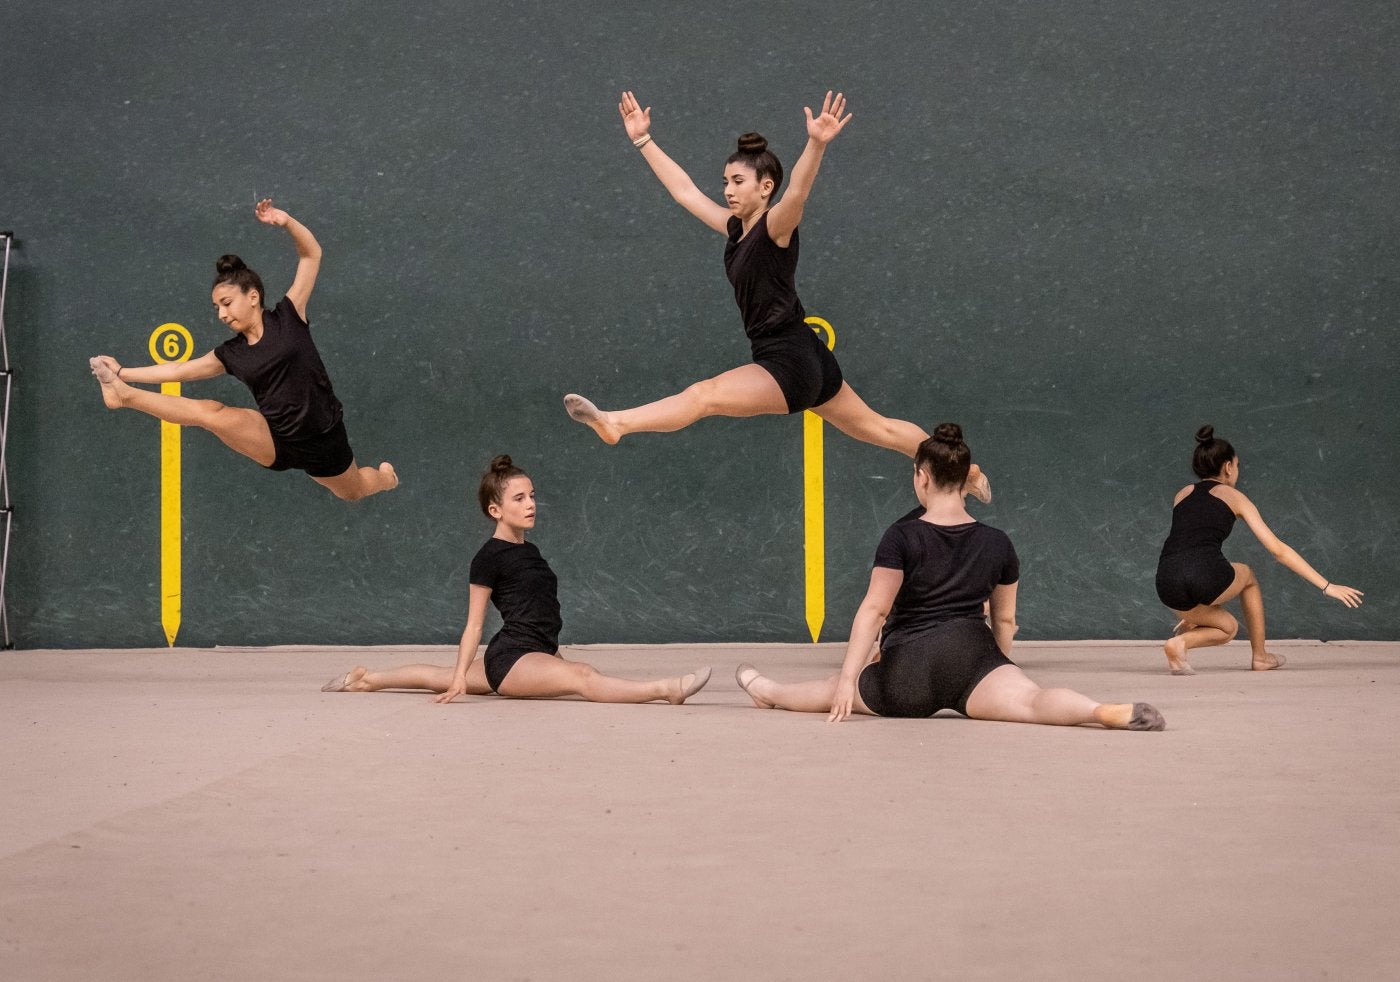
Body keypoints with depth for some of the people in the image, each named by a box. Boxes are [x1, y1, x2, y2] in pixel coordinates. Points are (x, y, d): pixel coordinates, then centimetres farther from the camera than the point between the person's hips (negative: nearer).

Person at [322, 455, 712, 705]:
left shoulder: (529, 552, 20)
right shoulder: (489, 557, -6)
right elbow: (474, 625, -6)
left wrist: (556, 658, 26)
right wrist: (461, 676, -8)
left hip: (536, 655, 10)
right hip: (511, 658, -10)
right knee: (584, 677, -32)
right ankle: (666, 689, -56)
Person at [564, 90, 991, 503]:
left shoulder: (775, 228, -13)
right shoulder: (735, 228, 10)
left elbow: (797, 192, -33)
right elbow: (683, 190, 17)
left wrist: (817, 144, -52)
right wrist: (642, 139, 16)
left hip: (790, 363, -10)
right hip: (808, 362, 10)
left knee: (704, 395, -25)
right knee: (879, 428, 20)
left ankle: (615, 423, -40)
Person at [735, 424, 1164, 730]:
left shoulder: (903, 536, -2)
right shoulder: (997, 543, 10)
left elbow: (874, 610, -8)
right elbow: (1005, 619, 19)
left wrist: (848, 678, -8)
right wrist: (997, 682, 31)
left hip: (904, 670, -1)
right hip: (972, 656, 1)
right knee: (1031, 700, -23)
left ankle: (769, 692, 49)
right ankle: (1110, 712, -50)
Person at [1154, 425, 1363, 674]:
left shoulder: (1182, 495, 30)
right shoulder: (1233, 496, 19)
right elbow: (1278, 550, 15)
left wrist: (1192, 610, 47)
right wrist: (1326, 586, 18)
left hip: (1167, 583, 4)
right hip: (1207, 575, -4)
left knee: (1228, 628, 29)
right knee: (1246, 575, 34)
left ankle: (1180, 642, -1)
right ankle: (1259, 656, 37)